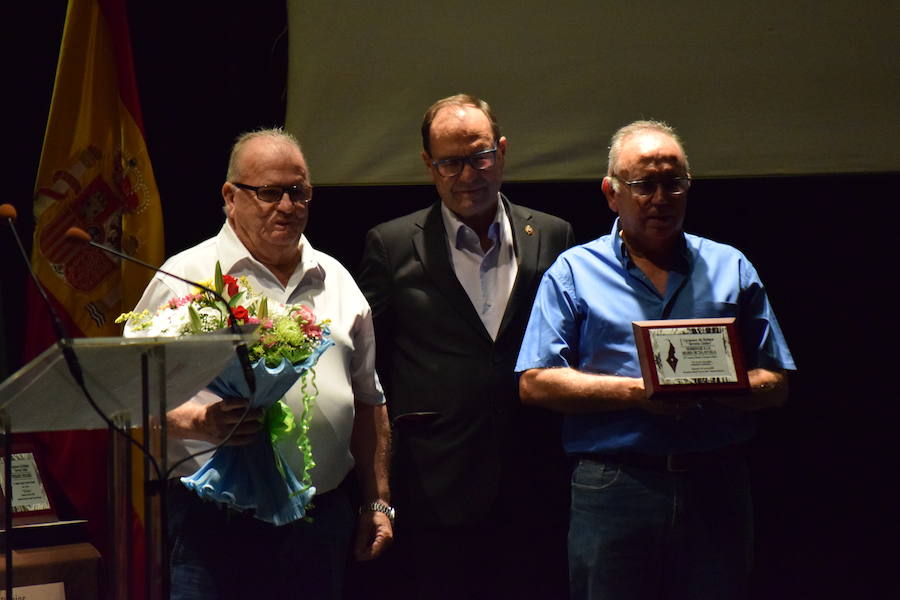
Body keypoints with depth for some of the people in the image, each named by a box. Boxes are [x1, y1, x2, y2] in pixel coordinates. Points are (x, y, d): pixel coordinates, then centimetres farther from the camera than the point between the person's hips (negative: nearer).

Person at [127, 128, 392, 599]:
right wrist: (199, 422, -23)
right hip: (218, 522, -4)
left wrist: (377, 503, 16)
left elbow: (367, 401, 20)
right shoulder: (185, 278, -1)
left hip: (324, 520, 5)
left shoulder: (336, 279, 16)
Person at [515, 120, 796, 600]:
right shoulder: (574, 272, 7)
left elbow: (774, 385, 10)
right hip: (613, 488, -2)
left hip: (715, 488, 2)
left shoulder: (731, 269, 14)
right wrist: (636, 392, -12)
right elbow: (535, 383, -2)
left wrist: (717, 388, -12)